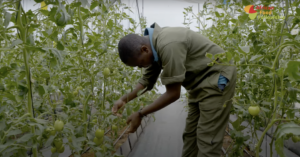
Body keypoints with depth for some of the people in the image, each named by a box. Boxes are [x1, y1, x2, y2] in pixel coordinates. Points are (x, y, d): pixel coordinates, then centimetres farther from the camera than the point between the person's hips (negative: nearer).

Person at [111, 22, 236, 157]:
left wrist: (140, 114, -18)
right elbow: (147, 79, 9)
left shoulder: (168, 45, -31)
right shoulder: (153, 44, -1)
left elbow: (173, 93, -26)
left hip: (217, 78, -9)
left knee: (207, 139, -7)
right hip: (201, 80, 9)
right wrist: (124, 99, -3)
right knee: (190, 135, 13)